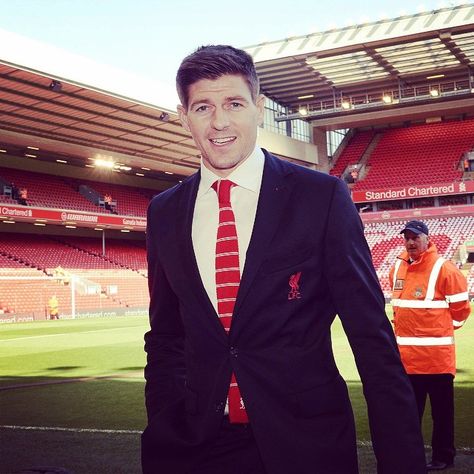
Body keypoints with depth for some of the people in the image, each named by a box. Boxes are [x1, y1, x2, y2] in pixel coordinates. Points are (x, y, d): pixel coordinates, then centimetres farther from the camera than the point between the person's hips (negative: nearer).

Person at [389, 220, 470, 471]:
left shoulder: (443, 268, -11)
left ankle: (443, 456, 17)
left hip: (436, 355, -6)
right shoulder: (397, 268, 8)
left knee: (441, 409, 6)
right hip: (405, 354, 6)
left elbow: (461, 306, -4)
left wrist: (441, 328, 6)